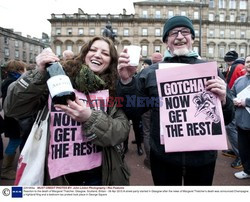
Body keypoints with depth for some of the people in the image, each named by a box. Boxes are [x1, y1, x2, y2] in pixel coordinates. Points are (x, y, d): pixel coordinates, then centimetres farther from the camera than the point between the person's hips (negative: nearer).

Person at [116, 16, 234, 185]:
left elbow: (227, 119, 2)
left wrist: (223, 101, -20)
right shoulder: (151, 72, -2)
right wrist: (126, 81, -19)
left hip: (203, 157, 1)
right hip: (163, 157, 0)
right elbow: (132, 111, -4)